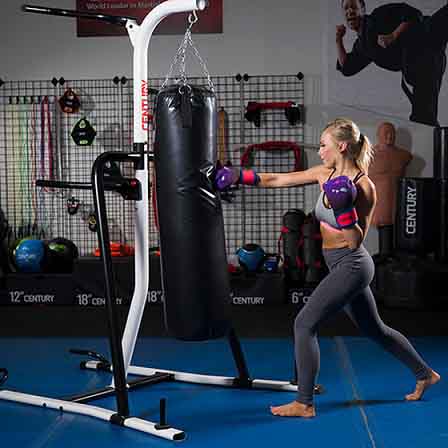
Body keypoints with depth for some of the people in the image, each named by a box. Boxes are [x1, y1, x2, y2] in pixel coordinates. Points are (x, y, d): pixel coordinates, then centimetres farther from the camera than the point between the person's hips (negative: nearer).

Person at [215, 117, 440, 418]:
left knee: (305, 324, -9)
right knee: (375, 329, 22)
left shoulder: (364, 187, -18)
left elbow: (356, 241, -17)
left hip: (351, 265, -9)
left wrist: (344, 209, -30)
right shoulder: (325, 173, 3)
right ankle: (425, 374, 40)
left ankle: (304, 404, -1)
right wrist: (239, 176, -4)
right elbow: (277, 180, 3)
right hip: (345, 267, 9)